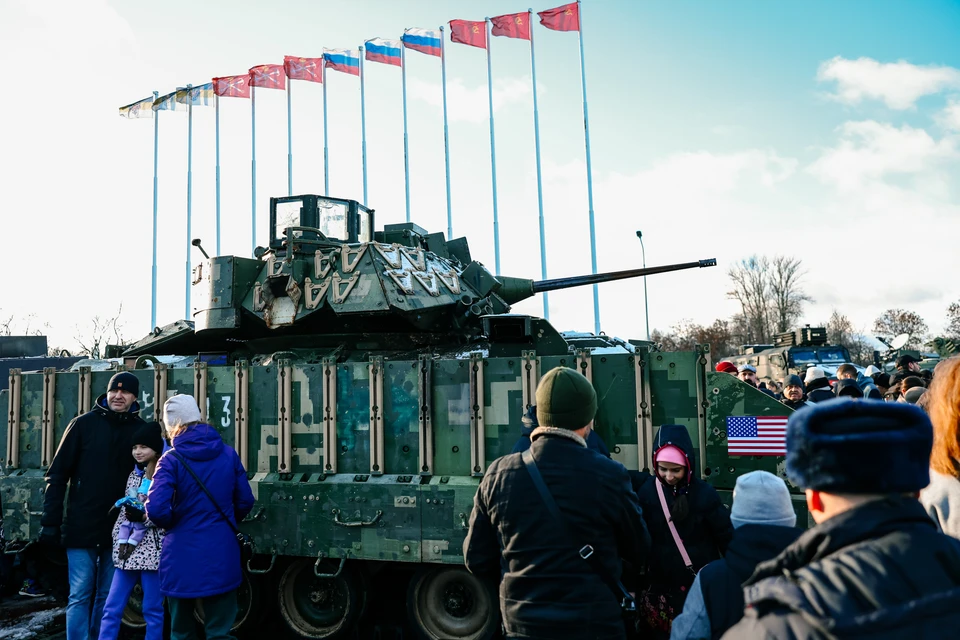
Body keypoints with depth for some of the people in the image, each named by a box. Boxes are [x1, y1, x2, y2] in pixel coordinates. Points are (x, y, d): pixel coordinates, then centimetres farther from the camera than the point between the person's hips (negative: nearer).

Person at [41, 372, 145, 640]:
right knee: (80, 595, 1)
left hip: (119, 529, 2)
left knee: (108, 597, 10)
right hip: (82, 527, -1)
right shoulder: (84, 424, -1)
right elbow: (57, 474, 0)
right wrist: (50, 521, -3)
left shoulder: (141, 430, 3)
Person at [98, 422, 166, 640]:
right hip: (128, 549, 6)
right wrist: (121, 541, 3)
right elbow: (124, 513, 14)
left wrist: (143, 517, -19)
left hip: (152, 550, -6)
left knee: (153, 610, 2)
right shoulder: (134, 475, 13)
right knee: (111, 608, 6)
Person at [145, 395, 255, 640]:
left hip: (182, 558, -2)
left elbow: (156, 509, -20)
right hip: (221, 556, 2)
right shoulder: (228, 454, 1)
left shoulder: (171, 460, -10)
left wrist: (173, 524, 1)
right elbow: (245, 502, 6)